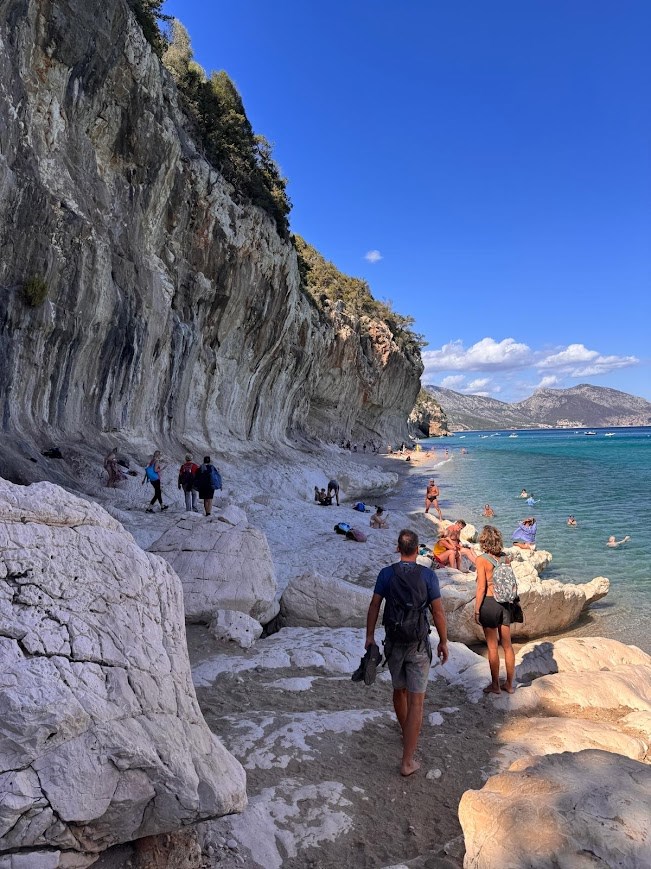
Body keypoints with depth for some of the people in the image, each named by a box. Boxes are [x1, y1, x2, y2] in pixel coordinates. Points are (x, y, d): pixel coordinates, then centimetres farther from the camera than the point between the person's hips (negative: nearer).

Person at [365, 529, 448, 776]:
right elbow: (438, 612, -9)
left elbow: (374, 606, -3)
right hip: (418, 645, -3)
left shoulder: (386, 574, -6)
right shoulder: (427, 575, -12)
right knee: (416, 701, 3)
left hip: (393, 643, 3)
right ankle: (407, 761, 4)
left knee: (399, 691, 24)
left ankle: (407, 735, 46)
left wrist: (370, 637, 8)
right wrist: (443, 642, 4)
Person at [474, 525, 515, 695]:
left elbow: (481, 587, -14)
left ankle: (495, 685, 18)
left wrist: (476, 611, -7)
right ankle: (509, 684, 25)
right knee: (507, 645, 14)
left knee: (492, 647, 7)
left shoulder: (482, 559, -14)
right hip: (504, 602, 5)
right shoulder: (505, 557, 1)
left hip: (489, 603, -5)